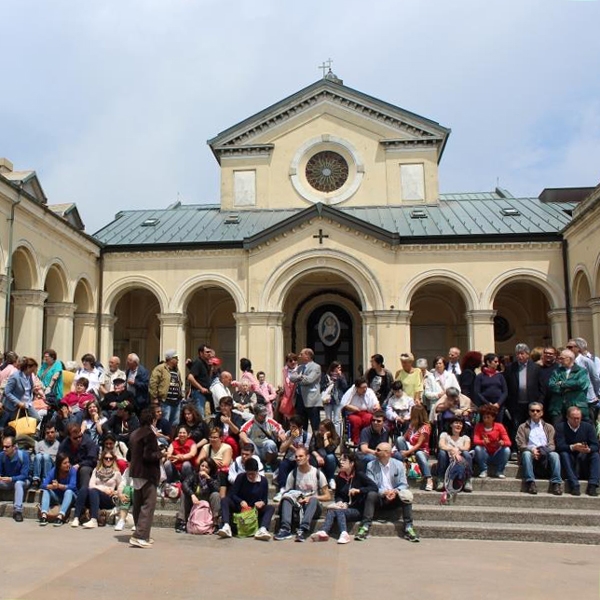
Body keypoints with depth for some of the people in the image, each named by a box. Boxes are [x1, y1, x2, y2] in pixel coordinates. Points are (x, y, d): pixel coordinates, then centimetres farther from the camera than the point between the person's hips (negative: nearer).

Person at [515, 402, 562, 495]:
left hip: (545, 456, 1)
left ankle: (556, 483, -34)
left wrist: (544, 451, -15)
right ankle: (530, 482, -39)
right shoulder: (523, 427, 17)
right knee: (526, 453, -35)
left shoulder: (549, 427, 22)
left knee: (554, 455, -31)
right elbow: (521, 445, 4)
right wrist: (532, 450, -17)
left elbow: (552, 445, 8)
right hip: (530, 453, -1)